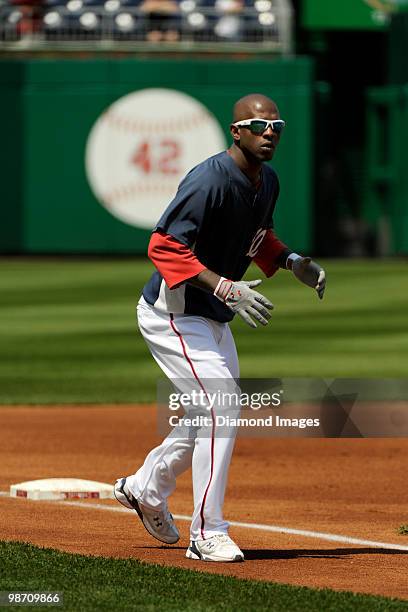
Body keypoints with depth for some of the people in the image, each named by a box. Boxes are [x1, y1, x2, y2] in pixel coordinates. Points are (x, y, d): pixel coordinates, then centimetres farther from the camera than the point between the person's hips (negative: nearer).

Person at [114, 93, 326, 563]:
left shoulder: (267, 182, 4)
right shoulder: (210, 180, -25)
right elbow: (164, 246, -29)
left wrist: (292, 261, 3)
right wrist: (225, 287, -36)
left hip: (213, 318, 10)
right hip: (172, 313, -10)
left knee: (213, 414, 21)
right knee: (220, 407, -17)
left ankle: (146, 488, 43)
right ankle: (207, 535, -11)